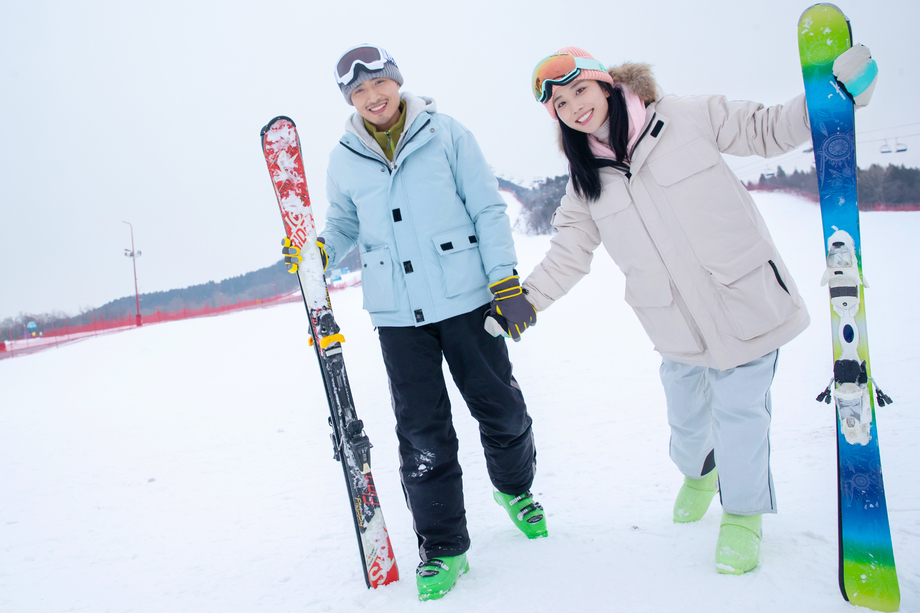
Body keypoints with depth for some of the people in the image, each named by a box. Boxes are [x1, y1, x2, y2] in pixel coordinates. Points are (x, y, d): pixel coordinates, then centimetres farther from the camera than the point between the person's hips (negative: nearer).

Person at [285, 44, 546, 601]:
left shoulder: (446, 133, 0)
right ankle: (442, 546, 18)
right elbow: (345, 225, 18)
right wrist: (319, 250, -5)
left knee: (501, 407, 9)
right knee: (423, 430, 3)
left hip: (465, 298, -1)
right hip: (398, 314, 2)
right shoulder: (343, 161, 7)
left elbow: (488, 209, 0)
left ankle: (516, 487, 41)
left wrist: (505, 282, -6)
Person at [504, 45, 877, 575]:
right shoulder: (585, 180, 2)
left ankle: (744, 511, 28)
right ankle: (698, 472, 52)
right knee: (685, 412, 17)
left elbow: (767, 131, 2)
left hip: (743, 298, -3)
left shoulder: (684, 118, -7)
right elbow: (568, 254, 10)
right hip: (676, 322, 3)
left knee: (738, 409, 2)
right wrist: (526, 300, 2)